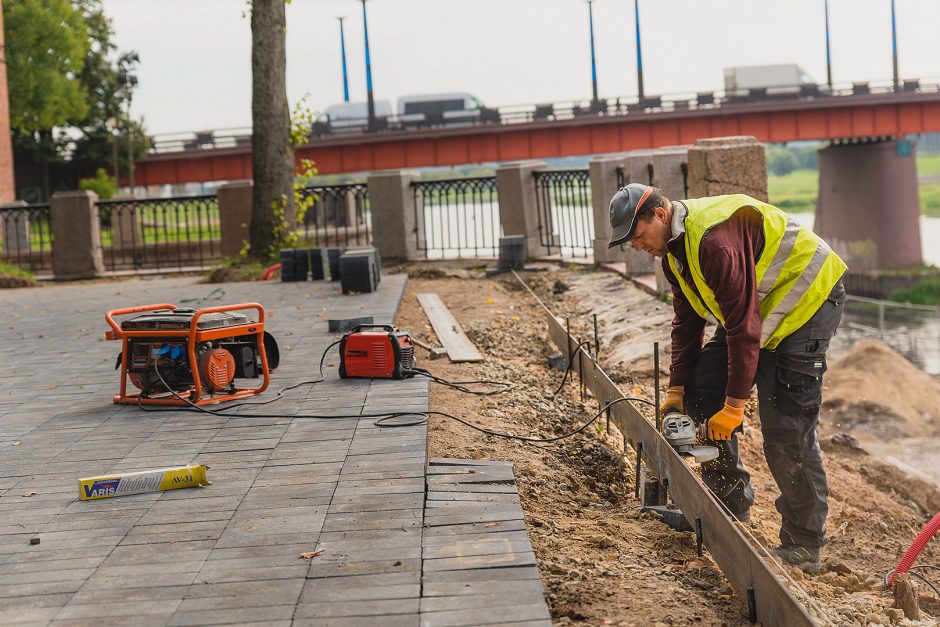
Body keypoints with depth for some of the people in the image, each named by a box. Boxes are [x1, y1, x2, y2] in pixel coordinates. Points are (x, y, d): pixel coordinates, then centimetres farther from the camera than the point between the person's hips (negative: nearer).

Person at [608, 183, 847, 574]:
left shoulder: (715, 240, -31)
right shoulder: (673, 248, 1)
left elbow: (743, 328, -30)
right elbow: (686, 321, 8)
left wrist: (734, 406, -26)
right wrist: (676, 389, 2)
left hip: (807, 299, -10)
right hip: (755, 307, 10)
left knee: (786, 431, -13)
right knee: (703, 391, 6)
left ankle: (803, 546, -3)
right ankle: (728, 507, 16)